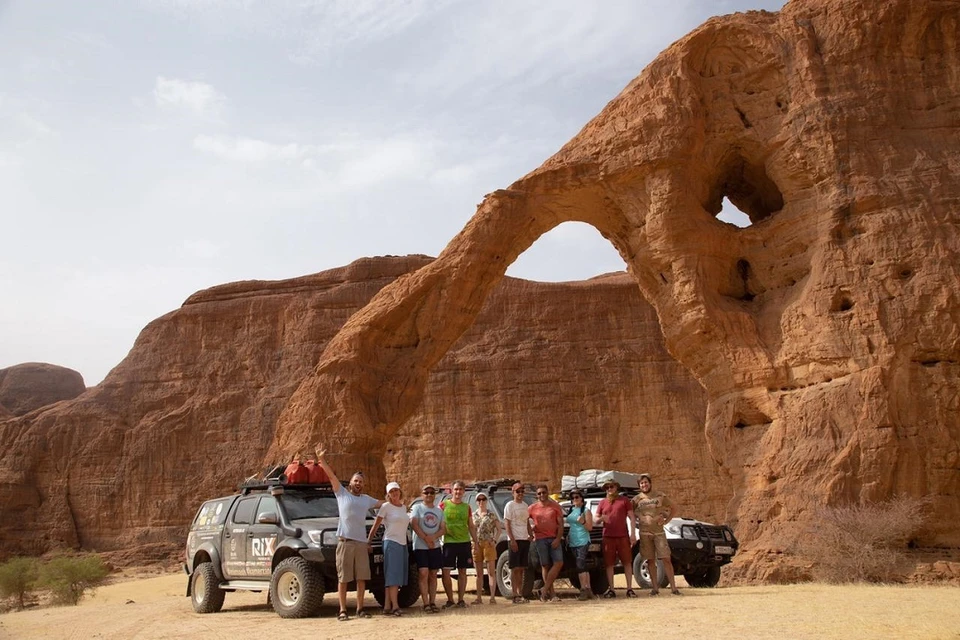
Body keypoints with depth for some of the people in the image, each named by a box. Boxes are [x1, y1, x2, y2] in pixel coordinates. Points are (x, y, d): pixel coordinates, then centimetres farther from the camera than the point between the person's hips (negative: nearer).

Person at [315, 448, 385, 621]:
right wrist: (322, 460, -10)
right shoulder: (341, 493, 7)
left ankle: (360, 609, 16)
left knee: (362, 578, 6)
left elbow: (385, 504, 30)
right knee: (343, 578, -1)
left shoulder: (367, 499, 17)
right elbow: (332, 476, -2)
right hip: (345, 541, -4)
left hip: (362, 542, 4)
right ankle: (342, 611, 6)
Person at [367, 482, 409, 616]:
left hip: (403, 544, 7)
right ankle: (395, 606, -13)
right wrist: (369, 540, -4)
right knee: (393, 576, -10)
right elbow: (375, 525, -2)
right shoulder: (386, 507, -3)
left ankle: (387, 607, 5)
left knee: (398, 577, 4)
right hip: (391, 543, -7)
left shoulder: (404, 507, 15)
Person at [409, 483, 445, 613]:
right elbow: (414, 524, -10)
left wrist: (433, 537, -13)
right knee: (424, 574, -10)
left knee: (433, 575, 6)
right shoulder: (417, 507, 2)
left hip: (435, 547, 4)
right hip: (420, 547, -4)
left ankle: (432, 602, 11)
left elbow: (443, 529, 6)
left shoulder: (439, 511, 14)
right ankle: (426, 604, -8)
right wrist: (426, 538, -15)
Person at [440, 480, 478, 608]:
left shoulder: (466, 507, 11)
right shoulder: (444, 505, 2)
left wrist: (476, 542, 8)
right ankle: (450, 599, 9)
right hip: (449, 542, -2)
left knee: (462, 571, 7)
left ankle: (460, 600, 16)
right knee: (445, 571, -5)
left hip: (464, 542, 2)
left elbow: (471, 526, 14)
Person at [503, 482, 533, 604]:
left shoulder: (525, 505, 15)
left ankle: (521, 594, 14)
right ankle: (515, 595, -4)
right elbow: (507, 525, -10)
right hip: (515, 539, -7)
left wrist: (531, 535, 10)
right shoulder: (510, 505, -5)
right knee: (515, 569, -5)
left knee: (521, 569, 10)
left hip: (525, 539, 7)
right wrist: (512, 540, -17)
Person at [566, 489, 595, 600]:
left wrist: (583, 521, -25)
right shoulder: (571, 510, 16)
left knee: (580, 565, -14)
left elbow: (590, 527, -8)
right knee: (583, 566, 8)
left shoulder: (586, 511, -5)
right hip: (573, 542, 7)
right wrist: (568, 535, 15)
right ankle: (588, 589, 11)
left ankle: (584, 590, -13)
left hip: (583, 541, -7)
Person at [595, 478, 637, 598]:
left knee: (627, 562, 0)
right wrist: (601, 518, -10)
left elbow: (632, 518, 4)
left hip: (623, 536, -2)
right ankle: (611, 589, 7)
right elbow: (596, 521, 14)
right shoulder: (602, 503, 13)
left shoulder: (625, 500, 7)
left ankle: (629, 588, 7)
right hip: (608, 537, 2)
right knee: (609, 564, 2)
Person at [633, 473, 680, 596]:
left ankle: (673, 587, 0)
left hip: (659, 532, -1)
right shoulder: (637, 499, 4)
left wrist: (666, 521, 2)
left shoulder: (660, 496, 4)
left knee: (666, 559, -5)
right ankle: (655, 587, 11)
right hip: (645, 533, 1)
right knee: (650, 560, 4)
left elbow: (672, 508, 12)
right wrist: (638, 520, -1)